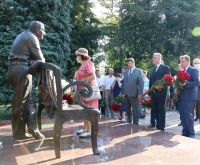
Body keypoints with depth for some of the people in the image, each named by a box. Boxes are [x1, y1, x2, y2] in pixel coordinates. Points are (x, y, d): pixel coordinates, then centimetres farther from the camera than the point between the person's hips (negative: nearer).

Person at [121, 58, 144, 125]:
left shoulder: (138, 71, 0)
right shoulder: (125, 72, 17)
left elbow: (141, 83, -7)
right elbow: (123, 83, 16)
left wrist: (140, 93, -13)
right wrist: (122, 92, 8)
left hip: (134, 94, -5)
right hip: (126, 94, 6)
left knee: (135, 111, 1)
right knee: (128, 111, 13)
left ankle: (135, 124, 8)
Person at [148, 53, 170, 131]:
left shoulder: (165, 68, -3)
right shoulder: (152, 70, 17)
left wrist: (161, 86, -23)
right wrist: (149, 93, 11)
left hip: (161, 92, -6)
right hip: (153, 93, 6)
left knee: (161, 110, 1)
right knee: (154, 109, 9)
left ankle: (160, 127, 8)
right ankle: (153, 123, 17)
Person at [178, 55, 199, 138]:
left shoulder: (193, 70, -4)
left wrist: (186, 84, -24)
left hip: (189, 96, -7)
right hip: (181, 96, 7)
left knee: (187, 114, -9)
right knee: (182, 115, 7)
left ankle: (191, 133, 3)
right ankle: (185, 132, 16)